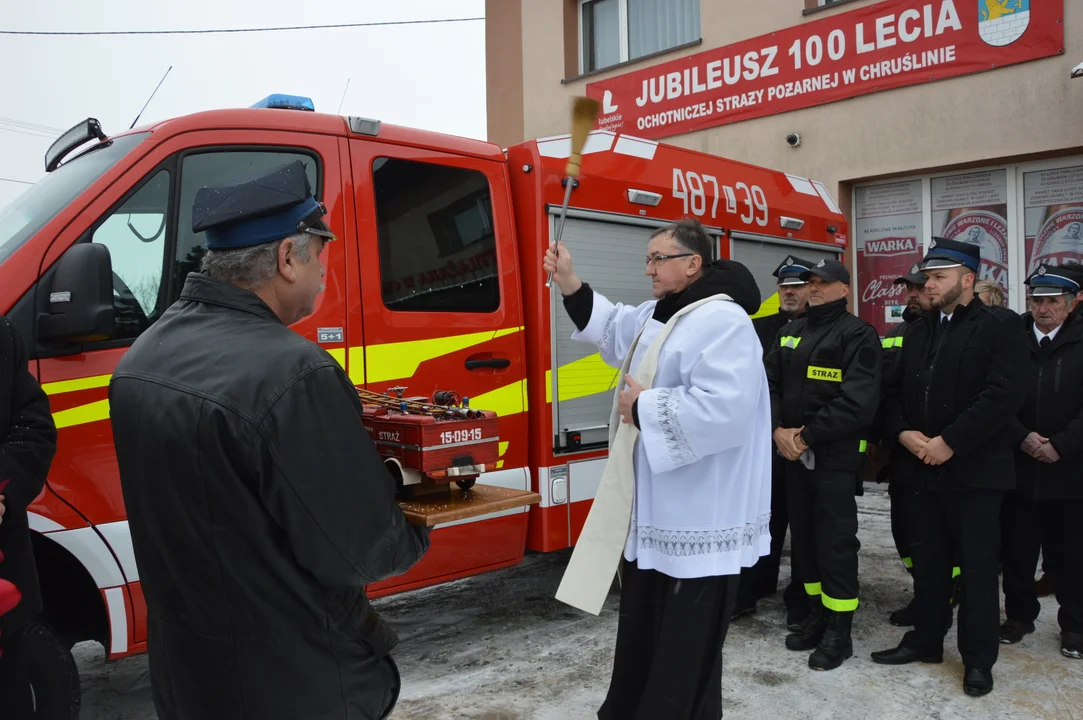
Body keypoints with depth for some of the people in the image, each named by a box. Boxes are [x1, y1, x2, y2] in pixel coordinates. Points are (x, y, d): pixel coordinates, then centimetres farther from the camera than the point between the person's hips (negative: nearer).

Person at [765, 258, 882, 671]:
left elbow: (857, 400, -17)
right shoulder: (789, 334, 15)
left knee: (835, 540, -2)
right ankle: (817, 614, 27)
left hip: (835, 455, -7)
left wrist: (807, 437, -17)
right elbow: (770, 384, 9)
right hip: (793, 453, 7)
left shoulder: (857, 335, -7)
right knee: (803, 537, 13)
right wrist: (778, 429, -9)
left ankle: (839, 631, 10)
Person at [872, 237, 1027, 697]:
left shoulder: (998, 330, -6)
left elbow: (1004, 395, -18)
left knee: (978, 567, 4)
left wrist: (950, 442, -19)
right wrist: (902, 432, -6)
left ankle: (978, 658, 18)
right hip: (921, 468, 6)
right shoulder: (918, 331, 14)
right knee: (927, 561, 14)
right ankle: (925, 640, 28)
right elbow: (895, 390, 13)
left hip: (973, 469, -6)